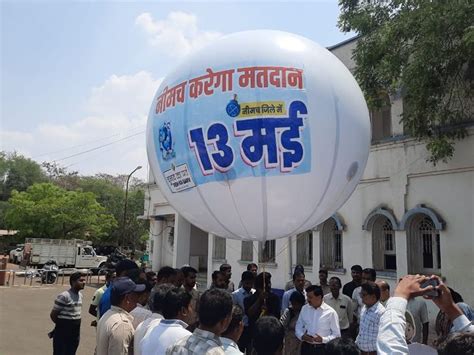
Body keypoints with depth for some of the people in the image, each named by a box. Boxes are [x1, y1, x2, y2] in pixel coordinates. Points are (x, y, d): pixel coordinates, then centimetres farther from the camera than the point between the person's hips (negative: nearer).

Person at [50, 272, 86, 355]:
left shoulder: (80, 295, 7)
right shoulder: (64, 296, -18)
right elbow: (53, 315, -13)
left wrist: (74, 325, 6)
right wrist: (62, 325, 0)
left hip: (75, 333, 8)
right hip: (62, 334, -7)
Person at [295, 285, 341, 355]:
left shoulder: (330, 312, -9)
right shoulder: (304, 309, 2)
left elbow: (336, 335, -5)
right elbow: (298, 327, 11)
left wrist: (323, 339, -21)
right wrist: (302, 336, -9)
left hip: (322, 349, -3)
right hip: (306, 347, 3)